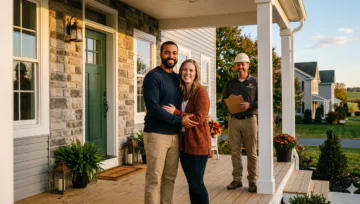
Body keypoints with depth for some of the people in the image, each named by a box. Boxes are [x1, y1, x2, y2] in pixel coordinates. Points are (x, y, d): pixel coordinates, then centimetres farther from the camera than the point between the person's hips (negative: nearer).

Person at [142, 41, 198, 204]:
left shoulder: (177, 78, 13)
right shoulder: (153, 76, -8)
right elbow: (153, 107, -18)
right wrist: (180, 120, -18)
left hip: (174, 135, 7)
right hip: (156, 134, -6)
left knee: (169, 178, 11)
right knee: (154, 179, -2)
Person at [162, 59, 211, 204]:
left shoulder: (201, 91, -10)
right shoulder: (181, 92, 11)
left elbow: (199, 119, -19)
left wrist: (176, 113, -18)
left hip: (198, 143, -7)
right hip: (184, 142, 7)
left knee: (197, 183, -2)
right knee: (191, 183, 12)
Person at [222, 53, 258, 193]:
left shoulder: (255, 82, 3)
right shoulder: (230, 83, 13)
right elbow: (223, 100, 16)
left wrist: (250, 105, -17)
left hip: (249, 120, -3)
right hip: (233, 120, 3)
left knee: (251, 152, 0)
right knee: (235, 151, 4)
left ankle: (252, 180, 8)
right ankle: (237, 179, 12)